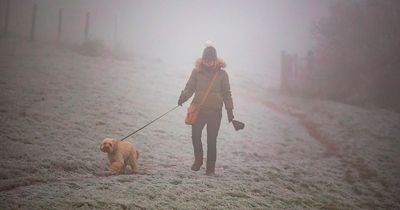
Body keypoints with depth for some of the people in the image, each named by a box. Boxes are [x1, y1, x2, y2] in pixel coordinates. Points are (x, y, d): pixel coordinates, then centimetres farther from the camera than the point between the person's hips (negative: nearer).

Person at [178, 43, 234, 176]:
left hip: (215, 111, -1)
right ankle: (198, 160, 20)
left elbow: (226, 93, 8)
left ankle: (210, 167, 14)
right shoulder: (197, 71, 2)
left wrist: (230, 110, 6)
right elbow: (190, 87, 6)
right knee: (195, 136, -6)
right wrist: (183, 96, -14)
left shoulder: (222, 74, 2)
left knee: (212, 140, 1)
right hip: (198, 110, 1)